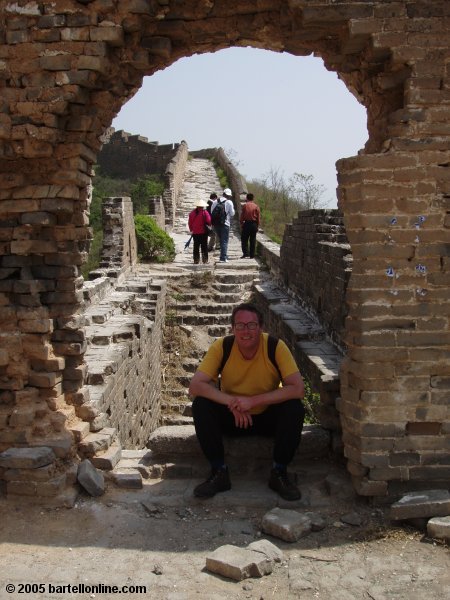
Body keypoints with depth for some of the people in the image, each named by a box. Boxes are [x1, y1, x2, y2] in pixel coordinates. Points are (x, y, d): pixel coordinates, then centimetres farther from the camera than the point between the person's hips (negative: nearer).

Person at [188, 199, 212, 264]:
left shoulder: (192, 213, 2)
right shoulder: (205, 213, -10)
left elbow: (189, 223, 6)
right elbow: (209, 222, -11)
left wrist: (191, 229, 18)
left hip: (195, 233, 3)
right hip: (203, 232, -3)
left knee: (196, 247, 9)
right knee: (204, 246, 5)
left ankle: (196, 260, 7)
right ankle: (205, 259, 4)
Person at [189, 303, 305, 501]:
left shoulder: (276, 347, -20)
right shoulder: (221, 347, -17)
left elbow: (298, 389, -28)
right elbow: (195, 386, -24)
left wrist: (253, 400, -34)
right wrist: (232, 401, -37)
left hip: (267, 417, -1)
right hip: (232, 417, 1)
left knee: (295, 408, -28)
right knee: (201, 405, -24)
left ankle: (279, 473, -10)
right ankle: (219, 472, -11)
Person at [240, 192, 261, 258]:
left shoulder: (245, 205, -3)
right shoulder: (256, 206, 3)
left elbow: (242, 216, -3)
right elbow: (258, 218, 3)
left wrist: (241, 223, 6)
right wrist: (257, 226, 11)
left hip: (246, 223, -2)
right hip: (254, 224, 2)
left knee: (244, 239, 6)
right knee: (253, 240, 8)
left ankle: (246, 253, -7)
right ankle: (252, 255, 9)